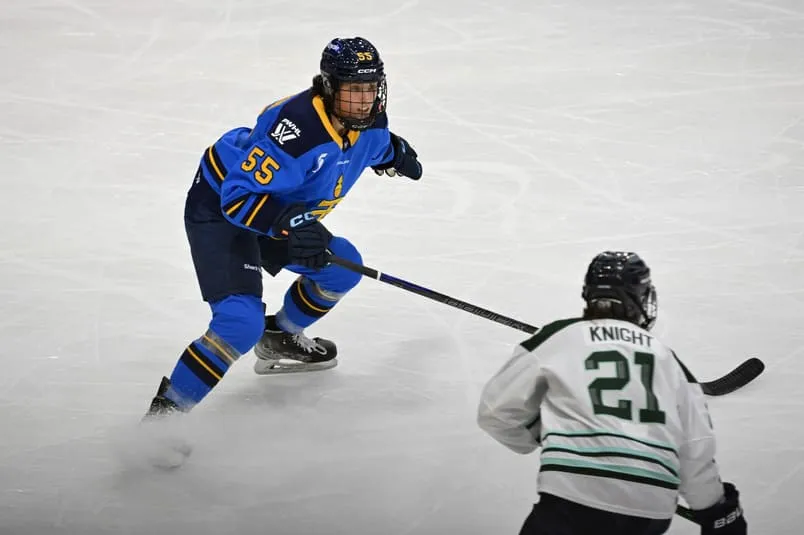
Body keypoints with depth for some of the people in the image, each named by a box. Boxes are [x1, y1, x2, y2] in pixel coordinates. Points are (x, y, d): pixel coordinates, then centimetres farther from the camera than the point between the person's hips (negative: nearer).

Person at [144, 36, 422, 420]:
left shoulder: (367, 121, -8)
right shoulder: (296, 129, -36)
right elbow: (239, 197, -35)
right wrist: (290, 223, -45)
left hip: (279, 211, 9)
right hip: (217, 211, -9)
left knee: (342, 267, 15)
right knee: (242, 321, -23)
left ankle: (279, 338, 37)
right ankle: (164, 412, -19)